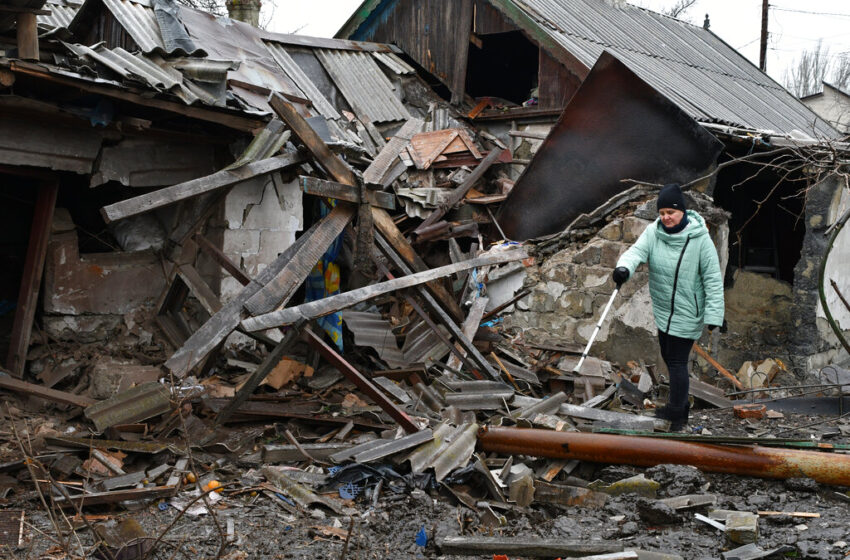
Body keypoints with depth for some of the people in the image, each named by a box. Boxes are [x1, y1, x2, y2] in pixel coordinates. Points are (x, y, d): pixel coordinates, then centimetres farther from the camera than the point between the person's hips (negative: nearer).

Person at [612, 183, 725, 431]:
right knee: (668, 357, 18)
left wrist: (713, 315, -17)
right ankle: (681, 407, 35)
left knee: (677, 361, -3)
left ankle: (676, 411, 12)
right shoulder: (653, 232, -5)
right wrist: (624, 267, -44)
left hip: (687, 313, -6)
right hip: (664, 310, 6)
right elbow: (637, 250, -20)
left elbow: (713, 279, -14)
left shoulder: (700, 239, -17)